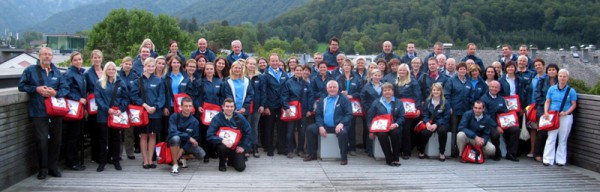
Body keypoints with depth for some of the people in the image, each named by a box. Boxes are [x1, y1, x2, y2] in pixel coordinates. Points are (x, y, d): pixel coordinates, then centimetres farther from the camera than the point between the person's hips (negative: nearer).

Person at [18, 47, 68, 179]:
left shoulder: (57, 72, 12)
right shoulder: (30, 70, 4)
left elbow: (65, 88, 9)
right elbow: (22, 86, 3)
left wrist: (55, 93, -12)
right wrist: (36, 89, -11)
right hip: (39, 112, -3)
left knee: (56, 140, 6)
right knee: (42, 140, -6)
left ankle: (53, 167, 18)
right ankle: (43, 169, 7)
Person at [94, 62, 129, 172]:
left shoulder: (121, 84, 9)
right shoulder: (99, 84, 5)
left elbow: (125, 98, 4)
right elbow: (98, 98, -4)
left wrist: (121, 110, -11)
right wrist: (107, 109, -16)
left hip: (117, 115, 1)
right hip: (104, 115, -1)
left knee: (116, 138, 7)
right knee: (103, 139, 2)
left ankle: (116, 161, 15)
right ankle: (102, 162, 8)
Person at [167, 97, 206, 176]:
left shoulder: (194, 121, -9)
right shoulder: (174, 117, -14)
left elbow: (195, 139, -8)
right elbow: (172, 132, -26)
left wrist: (183, 149, -20)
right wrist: (188, 137, -31)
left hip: (187, 144, 3)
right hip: (175, 142, -3)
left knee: (201, 154, -21)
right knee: (175, 138, -38)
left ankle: (182, 158, 9)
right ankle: (175, 165, -24)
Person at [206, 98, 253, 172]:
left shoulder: (239, 118, -5)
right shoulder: (217, 118, -12)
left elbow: (248, 132, 2)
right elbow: (210, 136, -18)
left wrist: (243, 146, -5)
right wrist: (222, 141, -32)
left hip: (236, 147, 2)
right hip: (223, 144, -2)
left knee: (240, 167, -15)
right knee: (222, 147, -37)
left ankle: (231, 160, 23)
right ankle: (222, 163, -2)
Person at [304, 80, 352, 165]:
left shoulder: (344, 100, 3)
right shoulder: (322, 101, 16)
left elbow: (349, 114, -5)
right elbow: (318, 115, 11)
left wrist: (341, 124, -22)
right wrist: (320, 126, -8)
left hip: (338, 126, -4)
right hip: (325, 126, 5)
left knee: (343, 132, -36)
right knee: (310, 128, -13)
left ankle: (344, 157, -20)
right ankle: (312, 154, 2)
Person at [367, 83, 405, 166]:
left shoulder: (398, 102, 15)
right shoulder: (376, 102, 13)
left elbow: (402, 117, 6)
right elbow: (370, 117, 9)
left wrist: (396, 124, -16)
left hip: (394, 127, 1)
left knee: (396, 133, -34)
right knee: (382, 134, -35)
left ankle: (396, 158, -18)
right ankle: (389, 159, -21)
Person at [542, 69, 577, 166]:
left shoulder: (571, 91, 1)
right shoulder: (552, 89, 6)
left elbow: (574, 104, 1)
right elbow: (547, 102, 7)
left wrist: (566, 112, -15)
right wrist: (546, 112, -8)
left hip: (566, 117, 0)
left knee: (563, 139, 6)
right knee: (551, 138, -4)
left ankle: (561, 160, 13)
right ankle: (548, 160, -1)